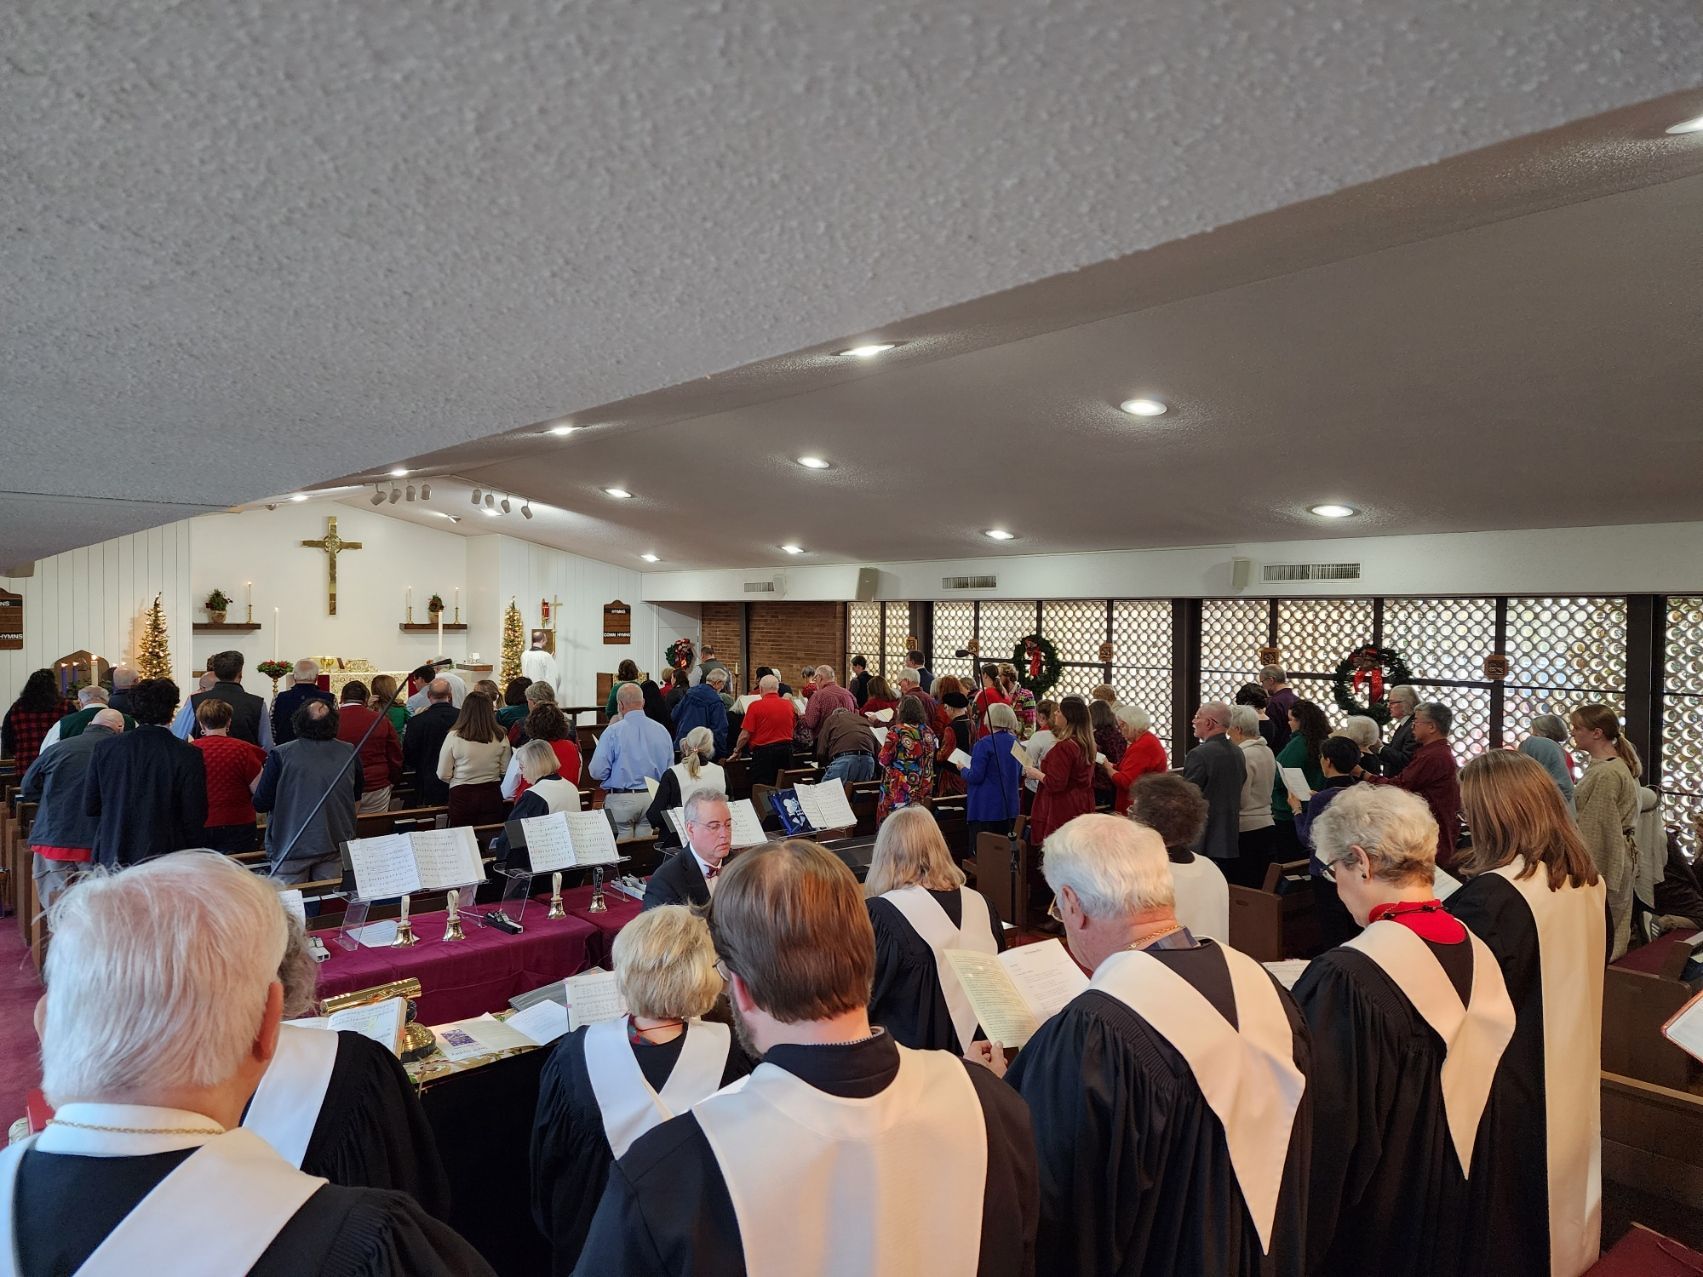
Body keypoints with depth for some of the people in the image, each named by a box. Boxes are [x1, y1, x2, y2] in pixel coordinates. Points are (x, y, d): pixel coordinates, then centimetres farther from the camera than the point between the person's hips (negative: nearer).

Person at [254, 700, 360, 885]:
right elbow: (356, 798, 12)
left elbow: (260, 805, -5)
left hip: (291, 848, -3)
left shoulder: (281, 755, -13)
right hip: (335, 847, 3)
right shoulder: (350, 753, -4)